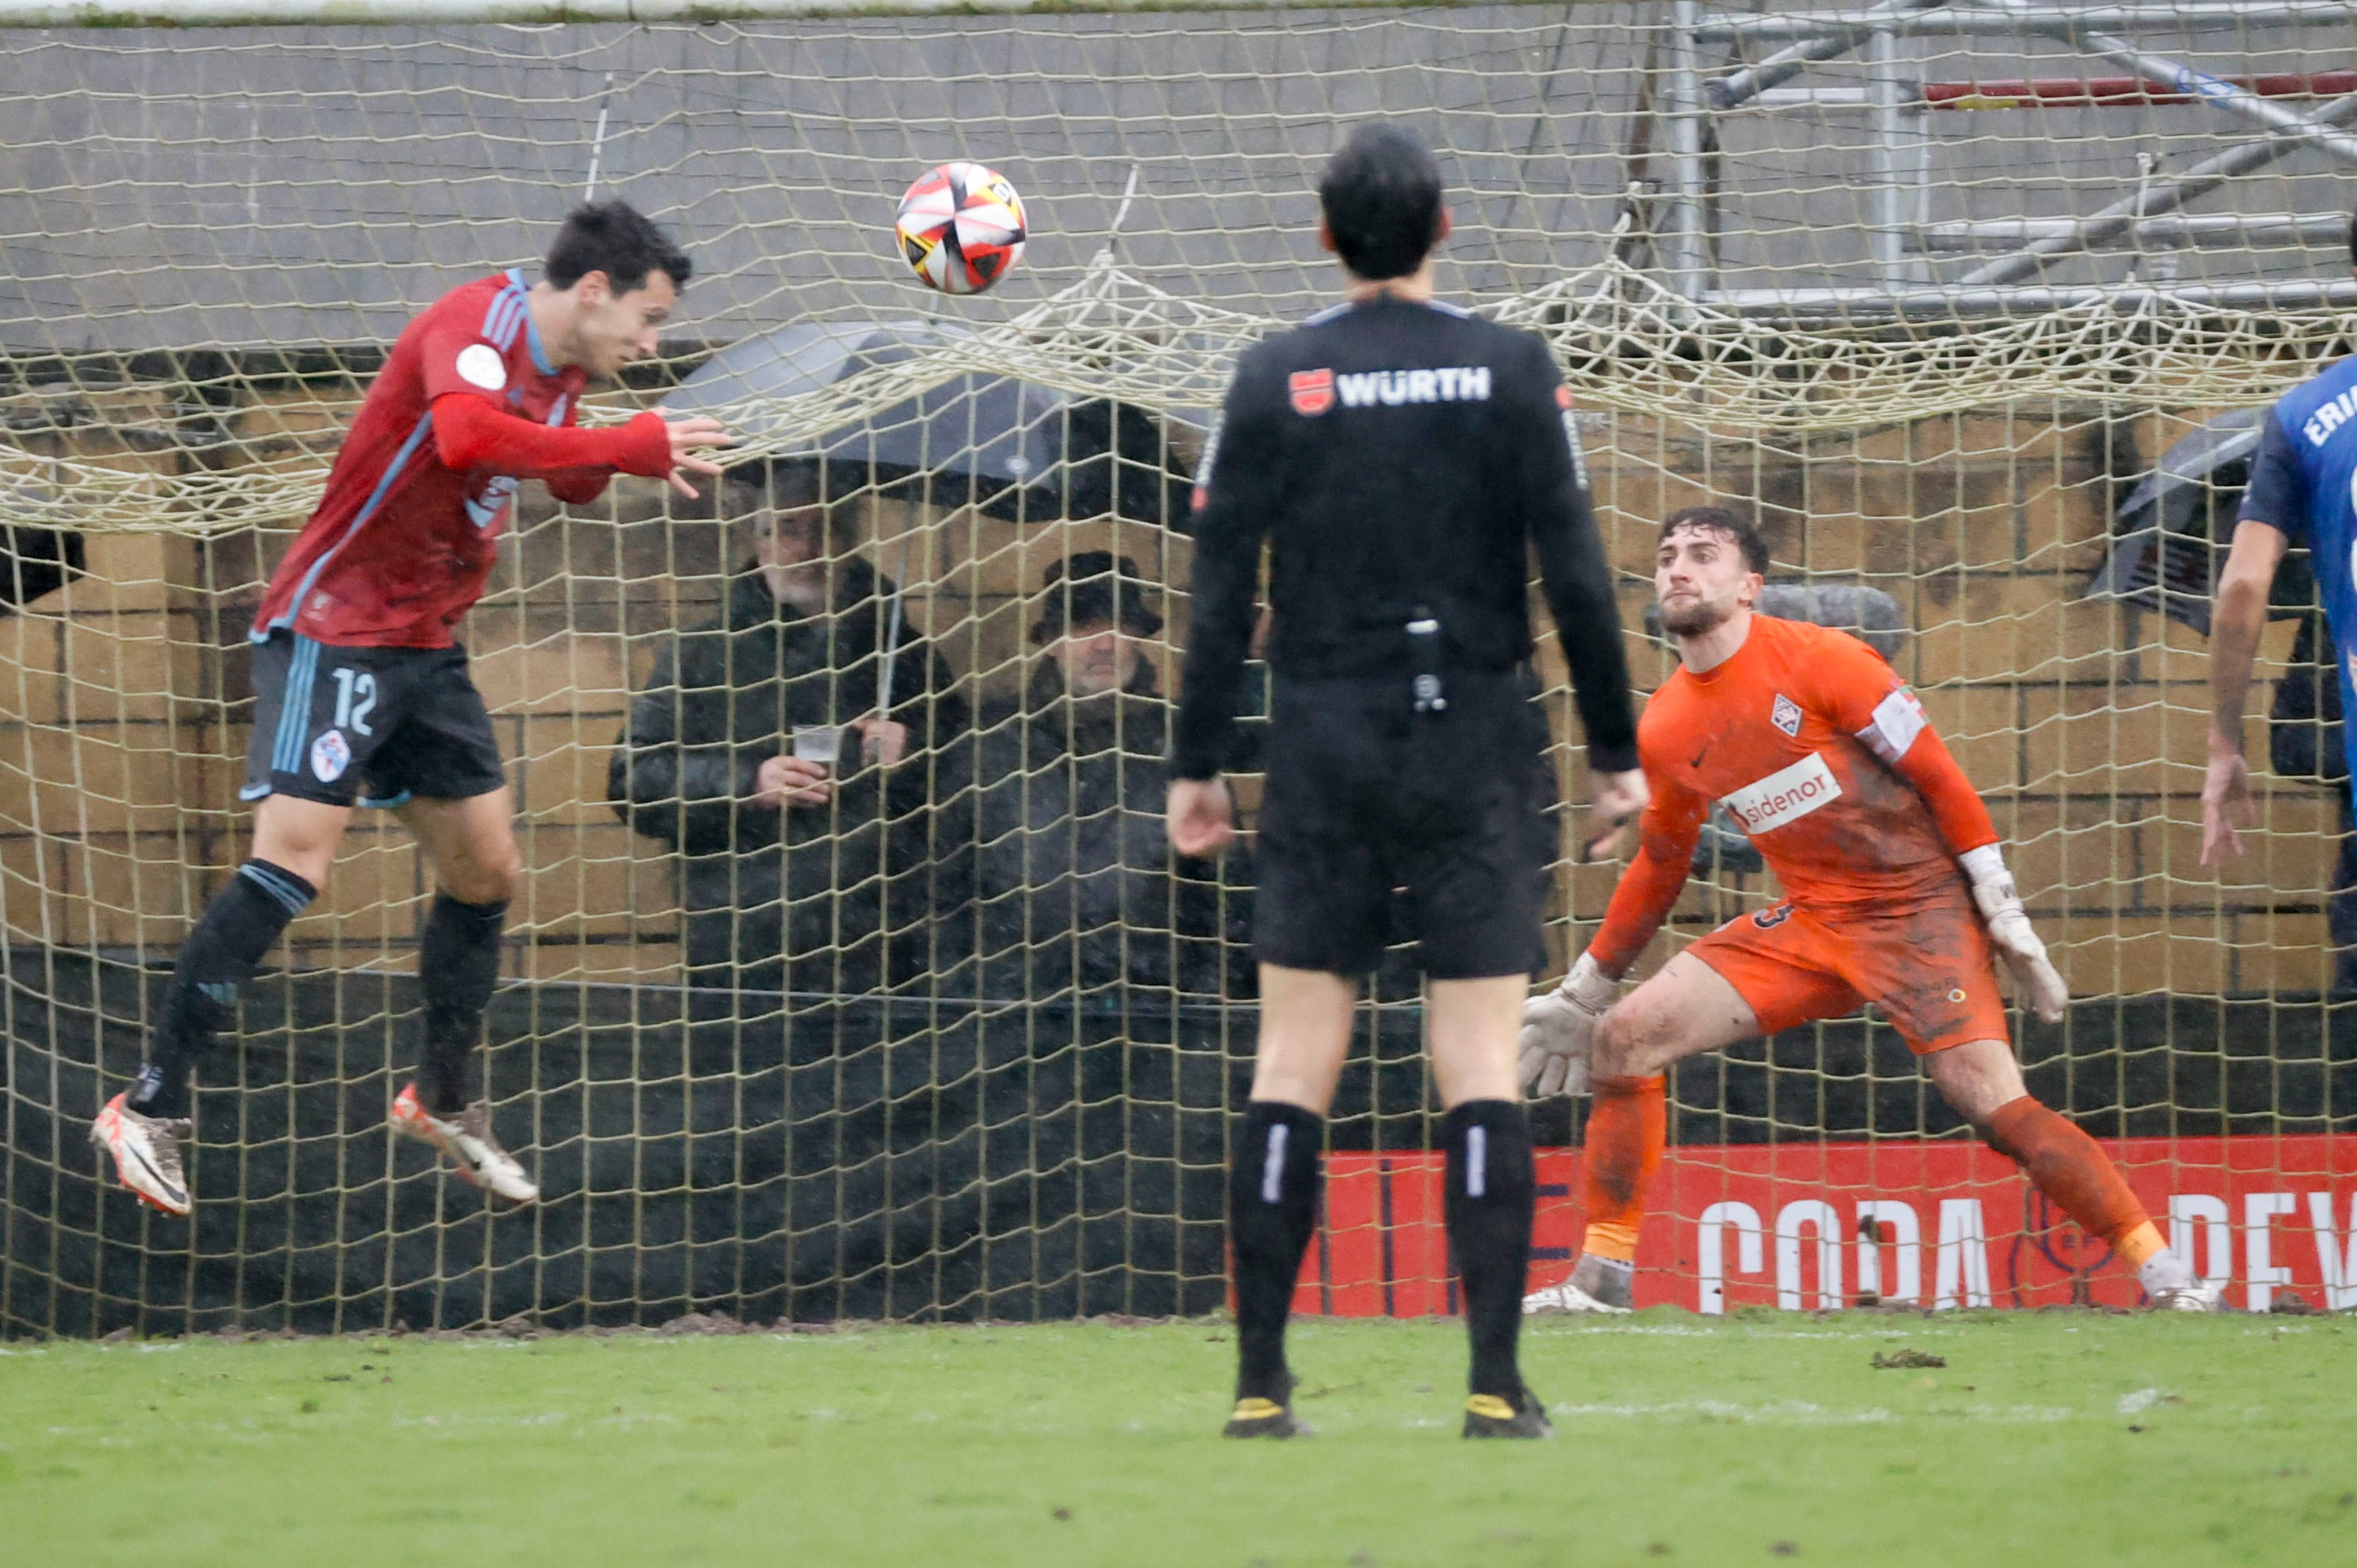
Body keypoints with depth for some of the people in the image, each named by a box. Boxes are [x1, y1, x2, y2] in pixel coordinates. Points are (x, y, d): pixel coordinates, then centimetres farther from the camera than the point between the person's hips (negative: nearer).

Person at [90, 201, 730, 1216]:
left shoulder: (561, 371, 7)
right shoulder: (475, 323, -20)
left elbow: (566, 478, 25)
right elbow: (466, 438, -41)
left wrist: (642, 460, 3)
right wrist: (632, 445, -36)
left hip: (426, 648, 9)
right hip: (332, 627, -9)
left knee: (487, 870, 11)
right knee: (295, 858, -19)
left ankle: (443, 1099, 31)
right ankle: (150, 1109, -16)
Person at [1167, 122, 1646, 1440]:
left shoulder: (1275, 382, 1)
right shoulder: (1512, 369, -1)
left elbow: (1223, 593, 0)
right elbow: (1576, 577, -3)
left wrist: (1200, 766, 6)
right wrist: (1616, 753, 4)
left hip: (1326, 750, 1)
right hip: (1479, 755, -1)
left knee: (1294, 1066, 3)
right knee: (1481, 1064, -1)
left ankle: (1261, 1381, 0)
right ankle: (1496, 1382, -7)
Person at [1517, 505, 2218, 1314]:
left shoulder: (1818, 661, -13)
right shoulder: (1664, 729, 5)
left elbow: (1938, 776, -9)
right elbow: (1659, 862, 21)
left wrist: (2002, 912, -12)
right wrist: (1583, 988, 24)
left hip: (1918, 906, -6)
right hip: (1809, 919, 6)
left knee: (1989, 1098, -23)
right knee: (1625, 1032, -6)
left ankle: (2164, 1274, -18)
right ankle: (1601, 1275, 2)